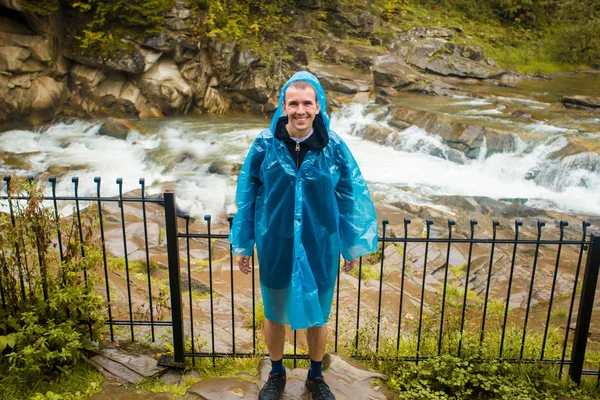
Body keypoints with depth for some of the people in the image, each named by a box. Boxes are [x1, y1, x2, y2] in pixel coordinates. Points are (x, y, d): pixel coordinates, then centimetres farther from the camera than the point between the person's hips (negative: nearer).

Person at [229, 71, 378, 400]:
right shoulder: (266, 143, -11)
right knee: (275, 314, 18)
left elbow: (350, 197, -2)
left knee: (317, 315, 17)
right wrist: (242, 244, 0)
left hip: (320, 247, 0)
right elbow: (247, 194, -3)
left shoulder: (334, 147, -10)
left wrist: (353, 246, 3)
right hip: (275, 246, 0)